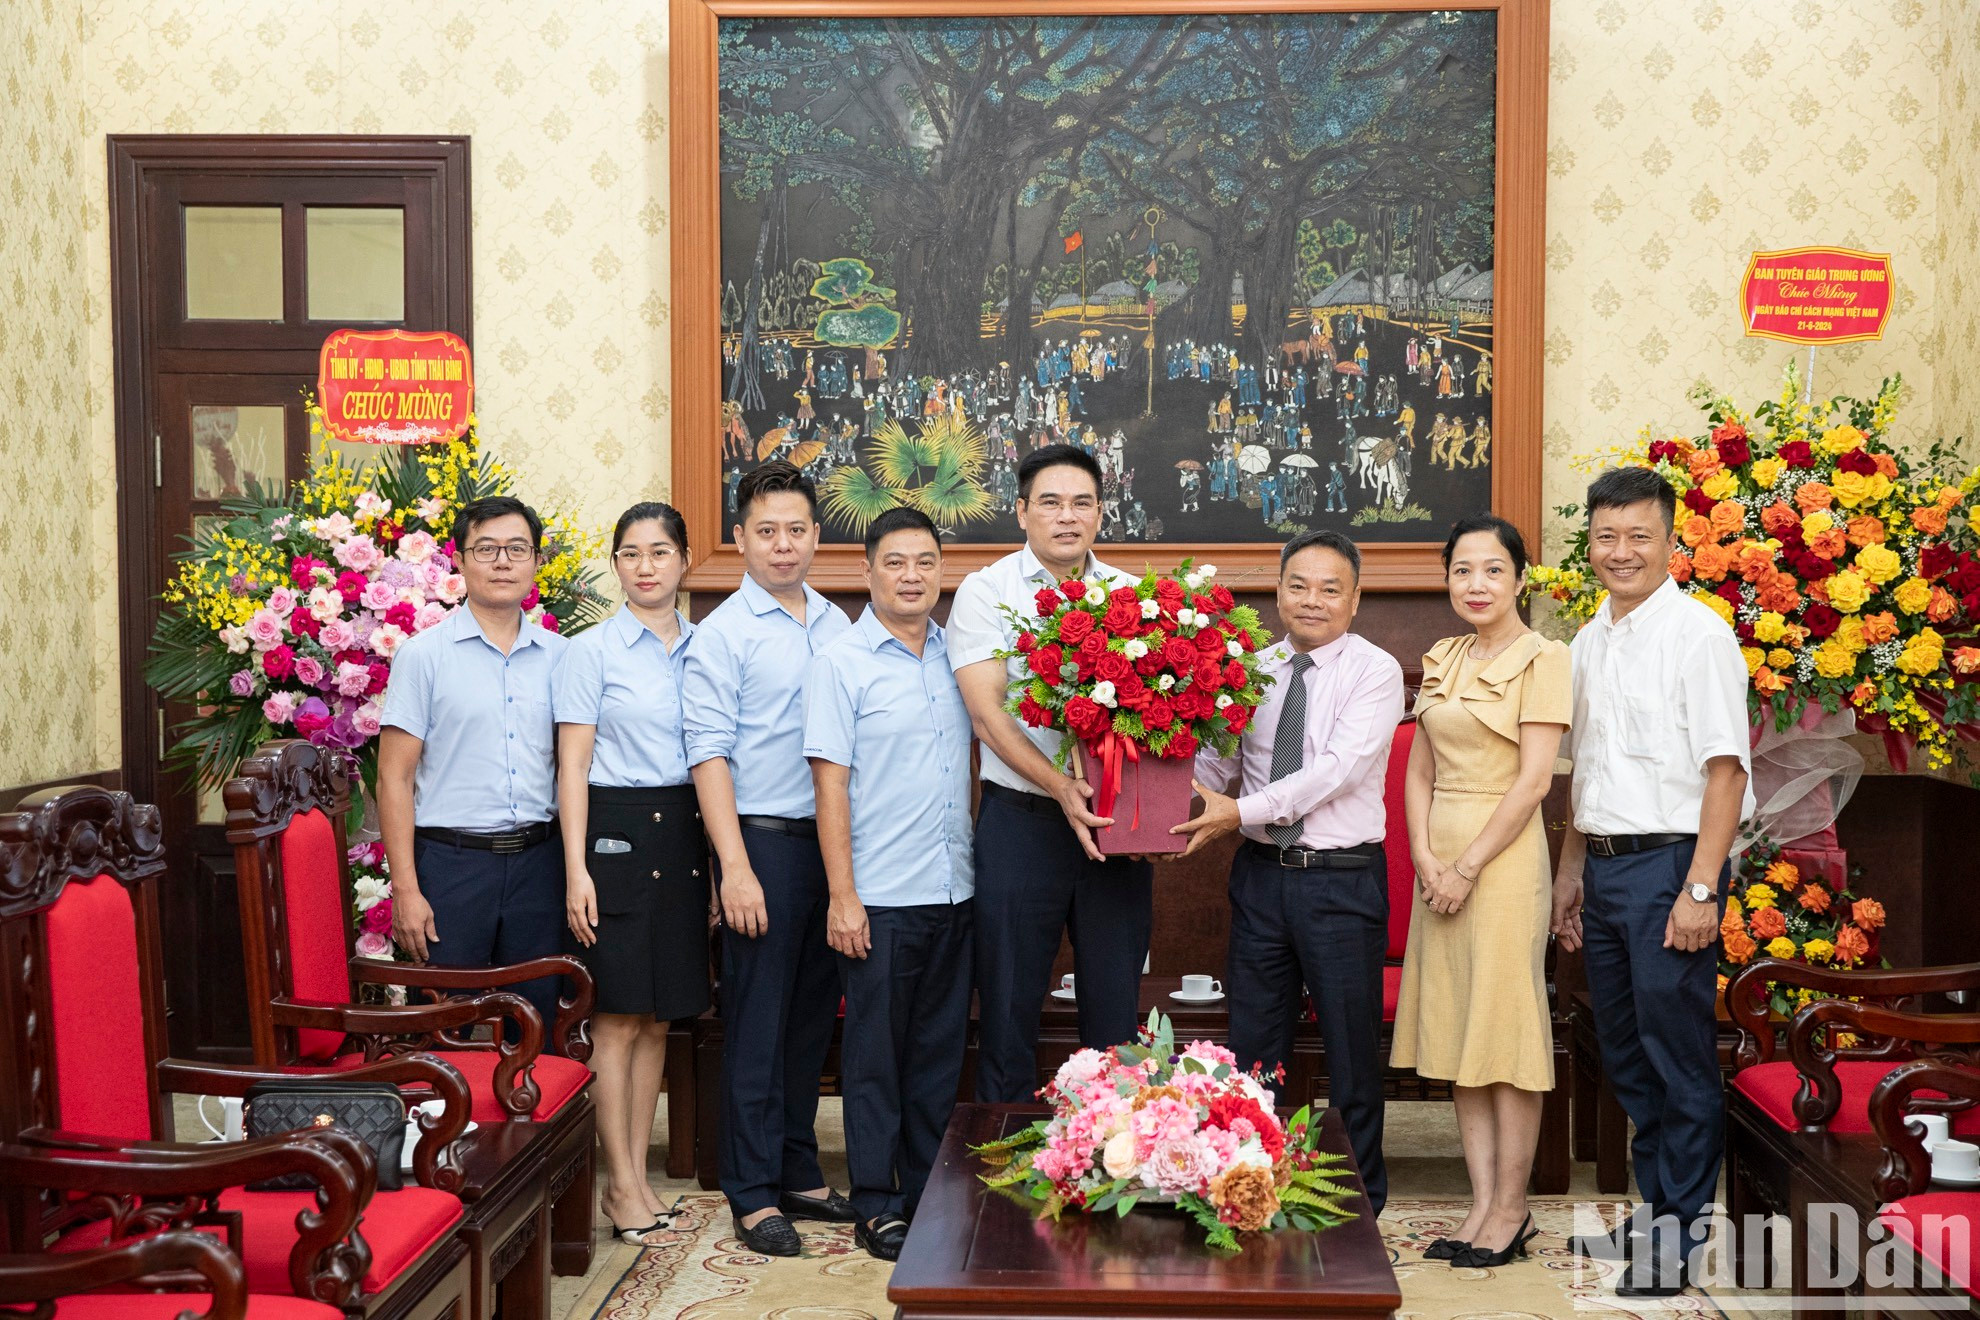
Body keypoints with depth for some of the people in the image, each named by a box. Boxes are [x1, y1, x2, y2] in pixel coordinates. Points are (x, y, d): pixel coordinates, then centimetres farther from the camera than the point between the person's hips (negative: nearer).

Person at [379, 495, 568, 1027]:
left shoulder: (559, 656, 9)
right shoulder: (425, 654, -1)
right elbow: (394, 778, -4)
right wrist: (405, 889, -10)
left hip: (538, 862, 3)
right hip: (452, 861, -3)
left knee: (538, 1032, 9)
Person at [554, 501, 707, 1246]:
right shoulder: (592, 650, -3)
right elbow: (573, 766, -5)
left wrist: (717, 860, 9)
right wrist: (577, 869, -12)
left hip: (682, 835, 5)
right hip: (615, 831, -5)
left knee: (658, 1017, 9)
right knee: (618, 1016, -2)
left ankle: (637, 1177, 18)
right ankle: (622, 1185, 7)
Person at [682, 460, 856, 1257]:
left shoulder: (837, 625, 12)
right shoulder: (723, 633, -5)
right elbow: (708, 752, -9)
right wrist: (736, 867, -16)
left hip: (833, 838, 6)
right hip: (764, 838, -5)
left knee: (812, 1013, 12)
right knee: (757, 1018, 0)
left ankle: (798, 1174, 24)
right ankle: (754, 1195, 9)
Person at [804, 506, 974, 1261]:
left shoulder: (957, 654, 9)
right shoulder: (842, 663, -5)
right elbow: (831, 783, -8)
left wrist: (983, 866, 9)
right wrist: (841, 897, -12)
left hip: (955, 890, 5)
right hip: (880, 898, -5)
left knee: (940, 1050, 12)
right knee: (876, 1056, 4)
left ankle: (929, 1193, 24)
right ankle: (877, 1206, 14)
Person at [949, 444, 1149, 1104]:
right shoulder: (986, 591, 0)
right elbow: (987, 712, -10)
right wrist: (1060, 786, -23)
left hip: (1115, 825, 3)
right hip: (1021, 821, -3)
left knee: (1116, 1009, 8)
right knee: (1009, 1006, 4)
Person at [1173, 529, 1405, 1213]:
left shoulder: (1375, 671, -7)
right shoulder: (1254, 670, 9)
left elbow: (1339, 767, -18)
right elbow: (1217, 759, 4)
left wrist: (1243, 810, -24)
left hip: (1342, 879, -4)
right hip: (1261, 873, 4)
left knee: (1351, 1048, 7)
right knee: (1253, 1046, 12)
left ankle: (1361, 1204, 23)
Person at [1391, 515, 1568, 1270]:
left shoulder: (1542, 659, -7)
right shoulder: (1442, 661, 13)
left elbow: (1534, 781, -13)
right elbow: (1419, 772, 11)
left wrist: (1468, 867, -14)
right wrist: (1424, 857, -3)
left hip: (1503, 854, -7)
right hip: (1440, 858, 7)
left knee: (1505, 1030, -2)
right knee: (1457, 1033, 8)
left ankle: (1510, 1212, 7)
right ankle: (1483, 1206, 15)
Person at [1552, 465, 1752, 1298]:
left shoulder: (1697, 635, -10)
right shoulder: (1589, 643, 14)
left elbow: (1725, 769, -15)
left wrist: (1700, 888, -19)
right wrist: (1570, 871, 18)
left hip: (1670, 862, -8)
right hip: (1604, 864, 8)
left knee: (1679, 1054, -2)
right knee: (1624, 1053, 14)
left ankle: (1682, 1236, 9)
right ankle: (1652, 1212, 27)